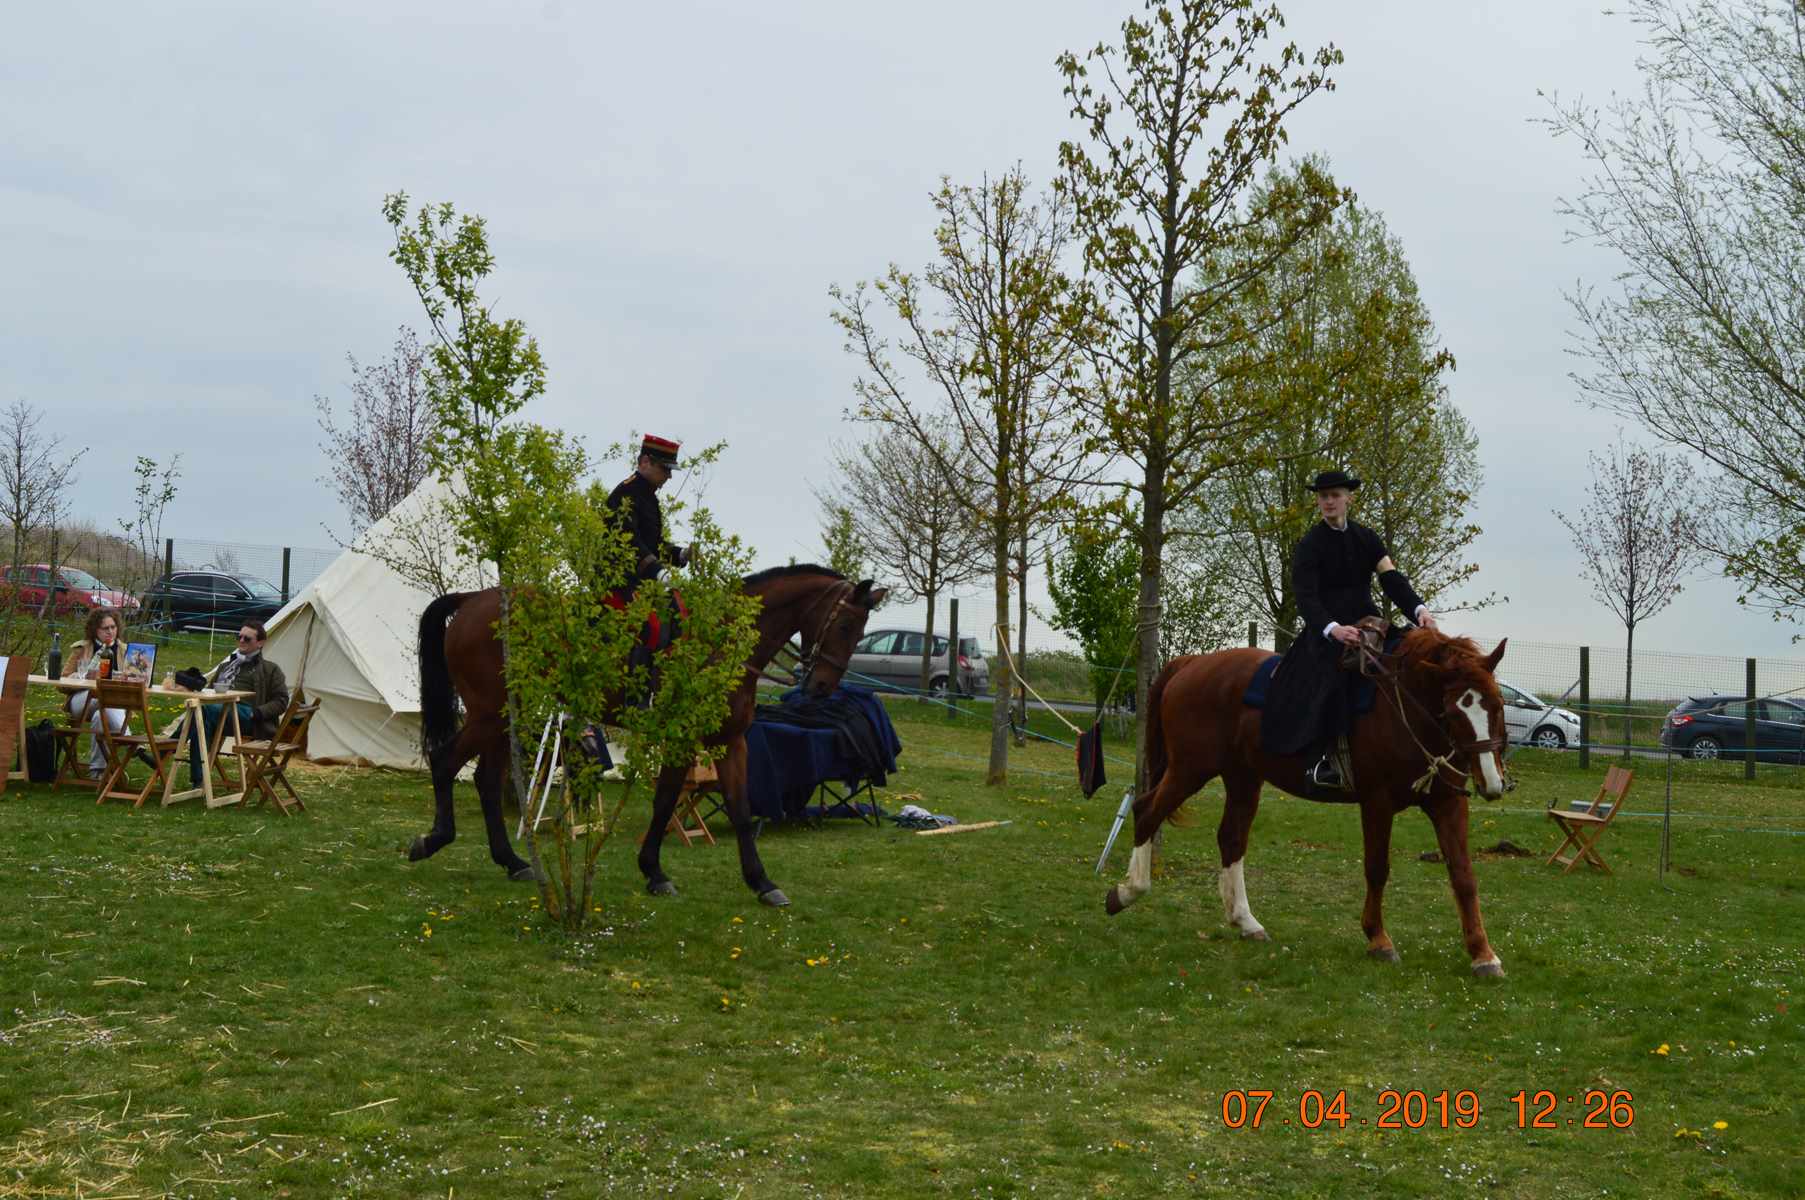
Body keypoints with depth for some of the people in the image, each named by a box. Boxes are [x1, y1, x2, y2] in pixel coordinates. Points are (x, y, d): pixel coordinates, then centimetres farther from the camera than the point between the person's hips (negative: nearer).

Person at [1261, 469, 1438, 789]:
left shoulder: (1366, 538, 12)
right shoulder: (1309, 546, -4)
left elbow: (1391, 577, -1)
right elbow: (1305, 597, -16)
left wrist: (1419, 609, -20)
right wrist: (1333, 629, -35)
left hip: (1367, 622, 6)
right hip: (1327, 629, -6)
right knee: (1333, 671, -34)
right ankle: (1326, 757, -32)